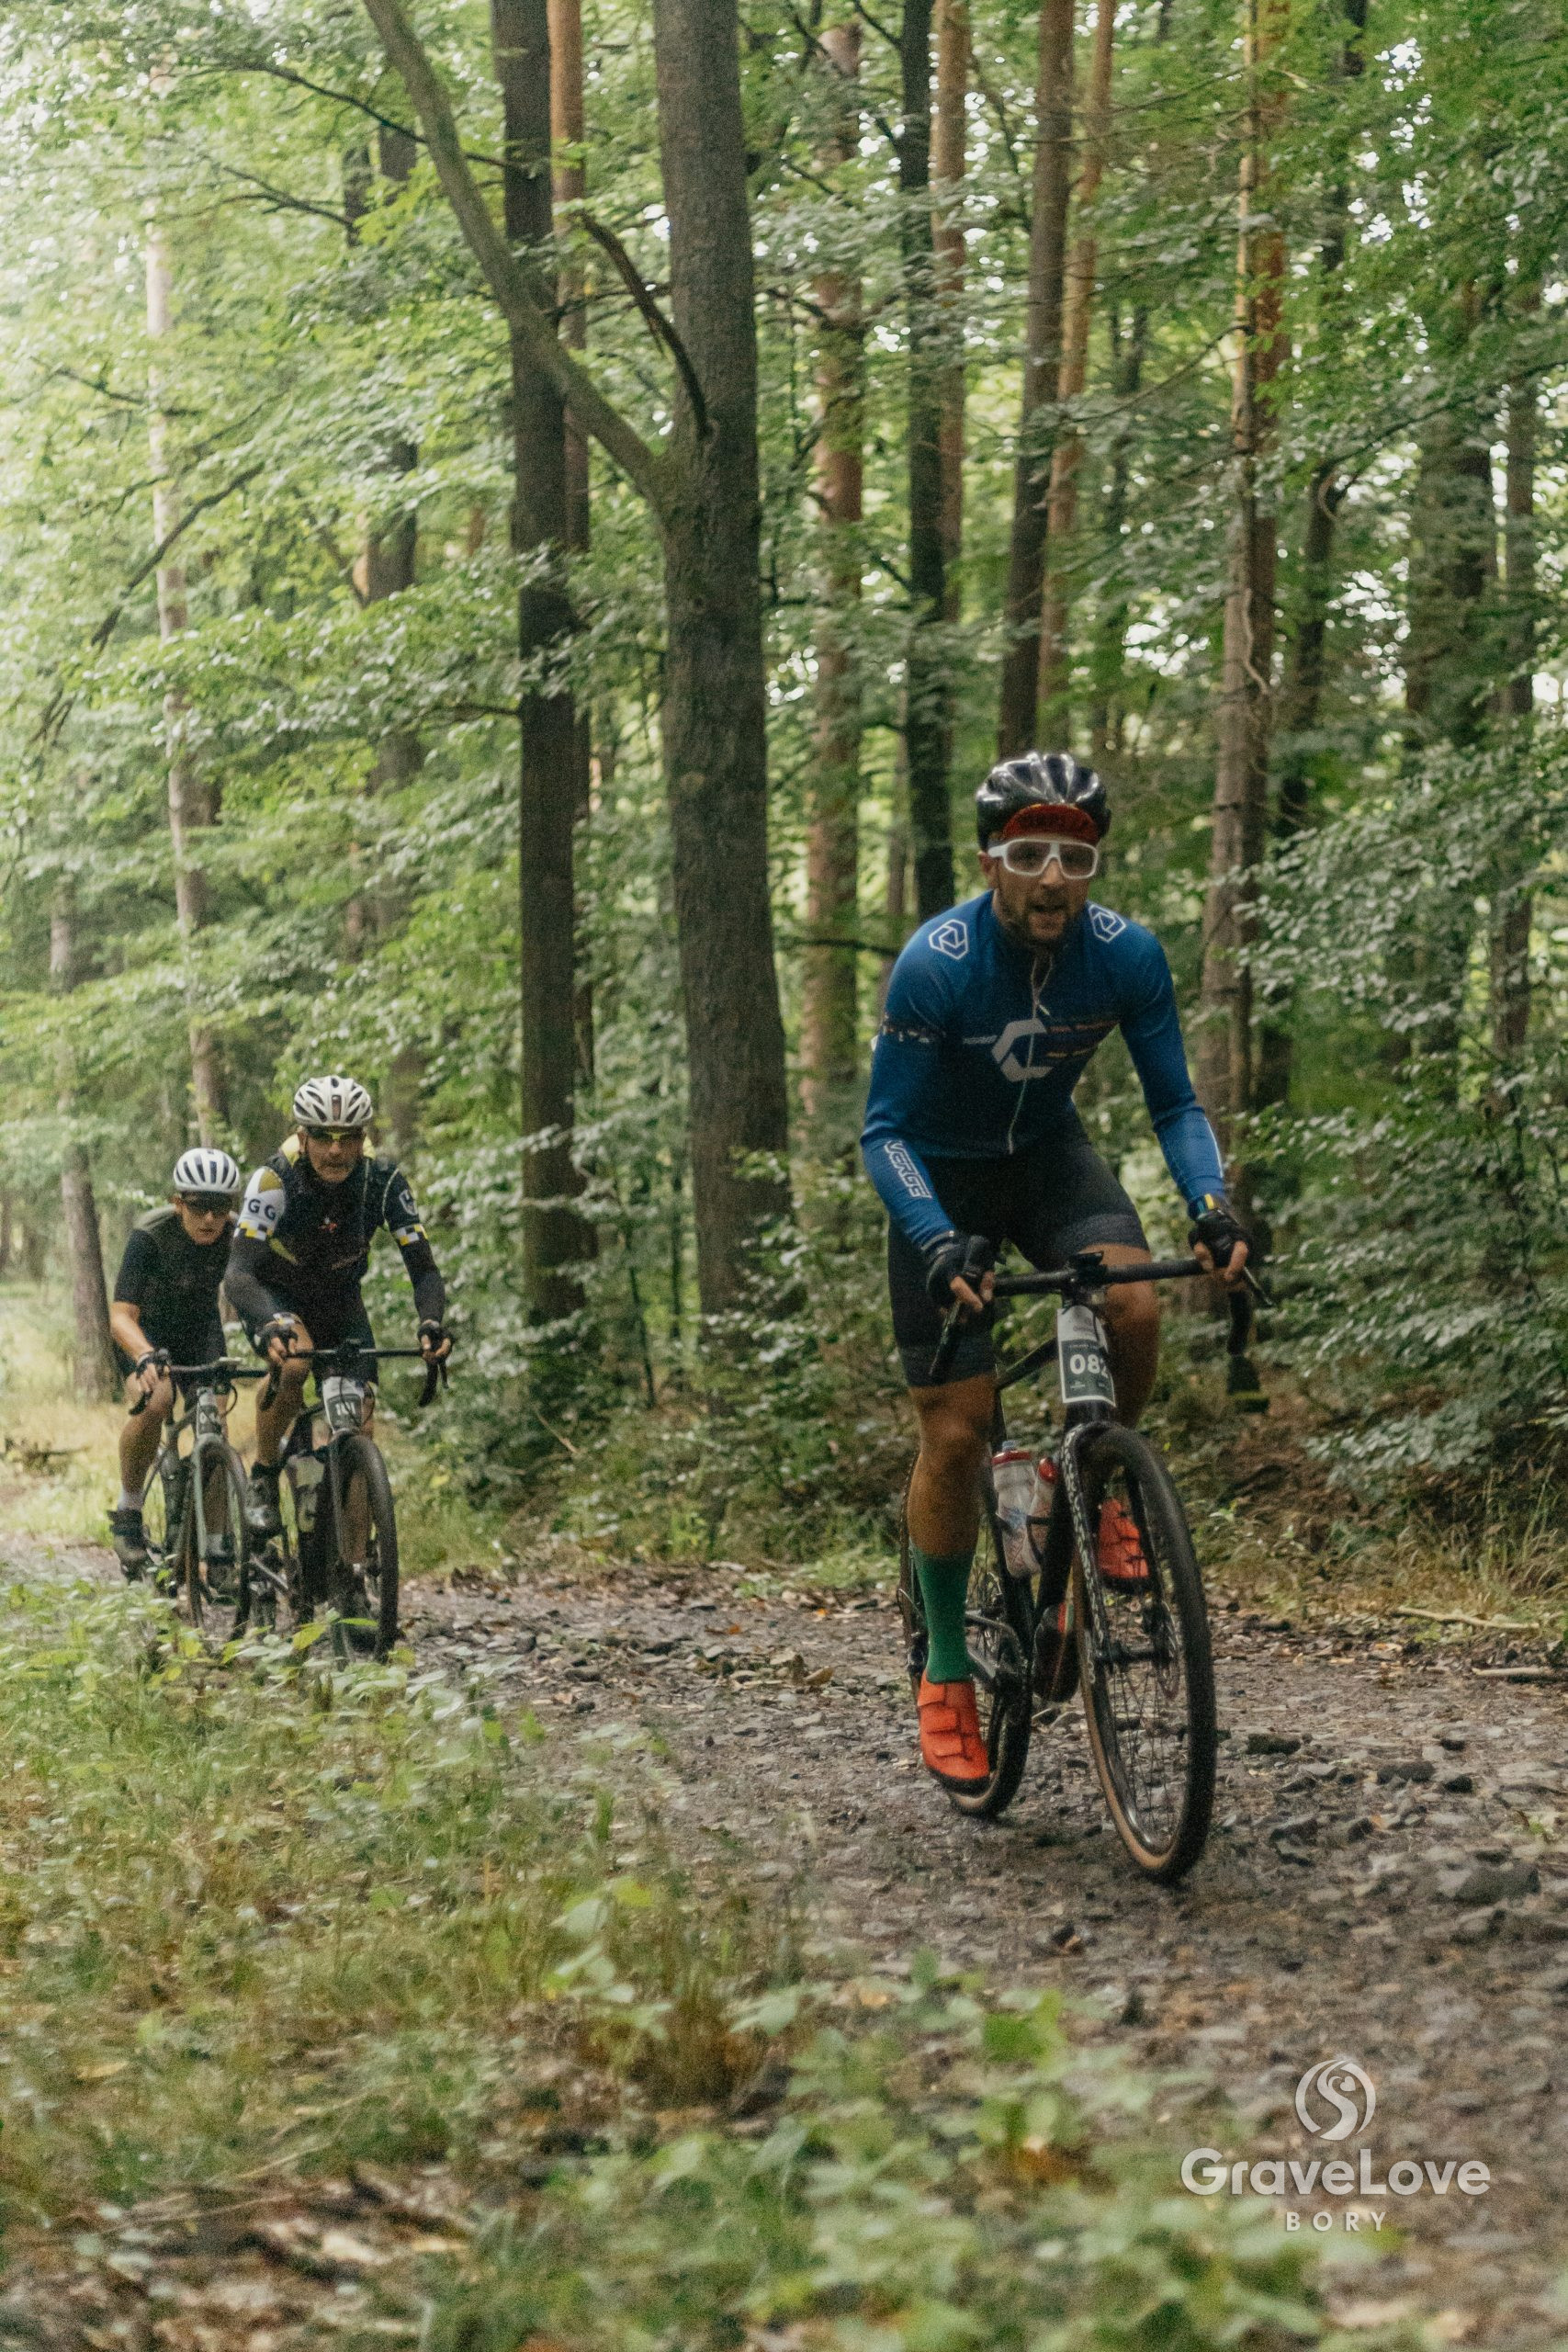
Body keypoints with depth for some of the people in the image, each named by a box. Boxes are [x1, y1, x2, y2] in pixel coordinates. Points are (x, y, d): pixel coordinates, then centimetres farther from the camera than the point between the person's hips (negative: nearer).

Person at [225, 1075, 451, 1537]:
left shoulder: (384, 1181, -24)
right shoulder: (275, 1180, -31)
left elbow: (424, 1267, -23)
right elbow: (239, 1272, -39)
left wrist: (432, 1323, -44)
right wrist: (271, 1325, -59)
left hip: (339, 1299, 3)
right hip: (274, 1296, -3)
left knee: (359, 1418, -10)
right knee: (294, 1361, -34)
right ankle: (263, 1478, -13)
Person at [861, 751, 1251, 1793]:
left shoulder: (1128, 954, -19)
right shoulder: (936, 964, -28)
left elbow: (1175, 1102, -9)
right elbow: (885, 1131, -24)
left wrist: (1214, 1207, -27)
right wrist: (939, 1244, -40)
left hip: (1050, 1155, 3)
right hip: (944, 1174, -2)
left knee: (1135, 1307, -29)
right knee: (957, 1431, -8)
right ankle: (945, 1674, 8)